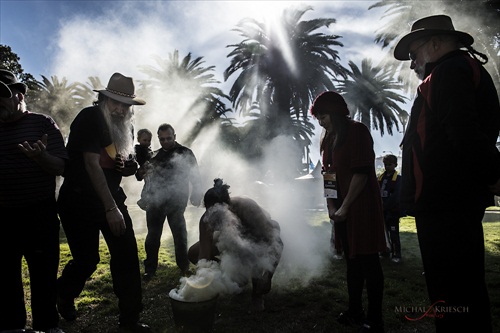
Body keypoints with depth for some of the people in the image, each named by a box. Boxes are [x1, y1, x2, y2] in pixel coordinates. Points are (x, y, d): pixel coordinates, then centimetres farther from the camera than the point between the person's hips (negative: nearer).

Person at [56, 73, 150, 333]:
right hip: (80, 199, -6)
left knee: (127, 256, -1)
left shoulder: (124, 126, 8)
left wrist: (129, 167, -7)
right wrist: (110, 208, -28)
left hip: (111, 196, 6)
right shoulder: (90, 118, -14)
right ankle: (63, 296, 36)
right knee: (87, 260, 1)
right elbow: (92, 164, -23)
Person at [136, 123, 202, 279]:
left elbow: (195, 176, 2)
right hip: (155, 200, 3)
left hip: (176, 201, -3)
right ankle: (150, 268, 17)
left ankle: (184, 266, 20)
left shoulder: (185, 153, 2)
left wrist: (196, 196, -6)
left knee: (179, 234, 6)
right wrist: (141, 172, -10)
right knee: (153, 235, 6)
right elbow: (142, 176, 14)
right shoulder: (155, 155, 12)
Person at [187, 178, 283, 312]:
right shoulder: (206, 220, -29)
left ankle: (257, 295, 1)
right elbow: (204, 255, -24)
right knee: (193, 253, -9)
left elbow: (268, 235, -33)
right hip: (234, 237, 5)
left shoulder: (246, 206, -40)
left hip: (260, 237, -4)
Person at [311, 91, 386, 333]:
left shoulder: (357, 131, -8)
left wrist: (345, 207, -16)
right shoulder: (328, 138, 14)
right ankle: (355, 312, 25)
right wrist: (331, 206, 1)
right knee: (351, 261, 14)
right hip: (341, 209, 7)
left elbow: (362, 172, -16)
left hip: (362, 206, -7)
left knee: (368, 261, -1)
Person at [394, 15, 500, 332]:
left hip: (444, 203, -11)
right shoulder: (468, 70, 23)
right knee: (466, 291, 18)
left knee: (451, 297, -3)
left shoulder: (449, 71, -9)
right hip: (458, 200, 11)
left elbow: (466, 133, -22)